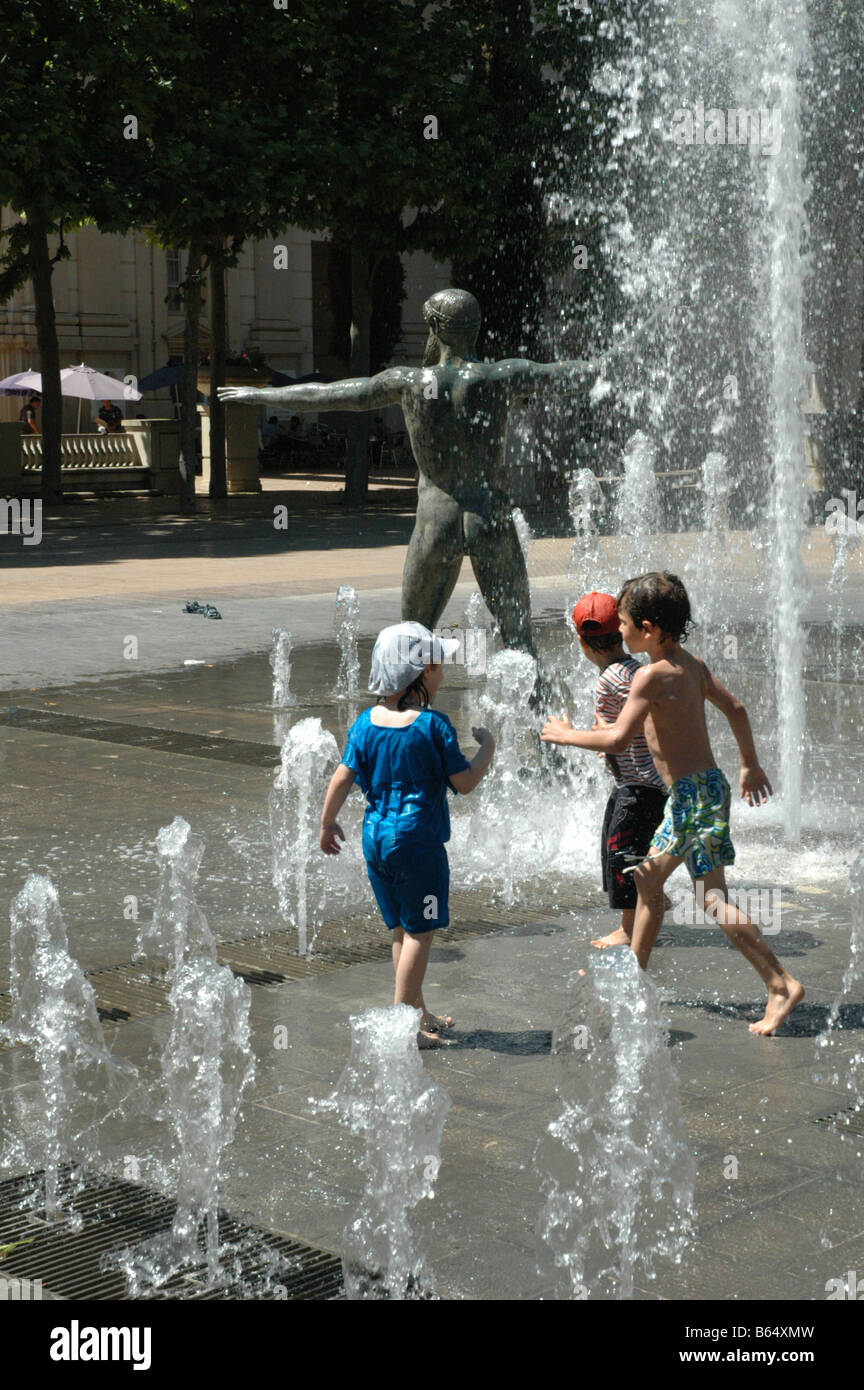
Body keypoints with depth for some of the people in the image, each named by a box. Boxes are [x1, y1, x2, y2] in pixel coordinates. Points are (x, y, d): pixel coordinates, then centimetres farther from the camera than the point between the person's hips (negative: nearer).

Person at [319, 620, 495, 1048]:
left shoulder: (366, 722, 1)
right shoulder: (433, 724, -14)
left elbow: (342, 778, 2)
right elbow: (464, 782, -10)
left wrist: (327, 824, 15)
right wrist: (487, 748, 6)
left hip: (376, 837, 6)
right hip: (418, 840, -6)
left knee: (401, 928, 17)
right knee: (420, 932, 3)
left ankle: (418, 1011, 29)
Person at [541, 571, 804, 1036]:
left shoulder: (653, 675, -18)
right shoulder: (692, 663, 8)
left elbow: (618, 739, -22)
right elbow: (735, 708, 16)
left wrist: (566, 735, -7)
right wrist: (751, 765, 28)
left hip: (696, 793, -10)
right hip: (701, 786, 10)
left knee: (713, 900, -8)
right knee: (649, 876, 19)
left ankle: (782, 985, -7)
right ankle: (634, 968, 32)